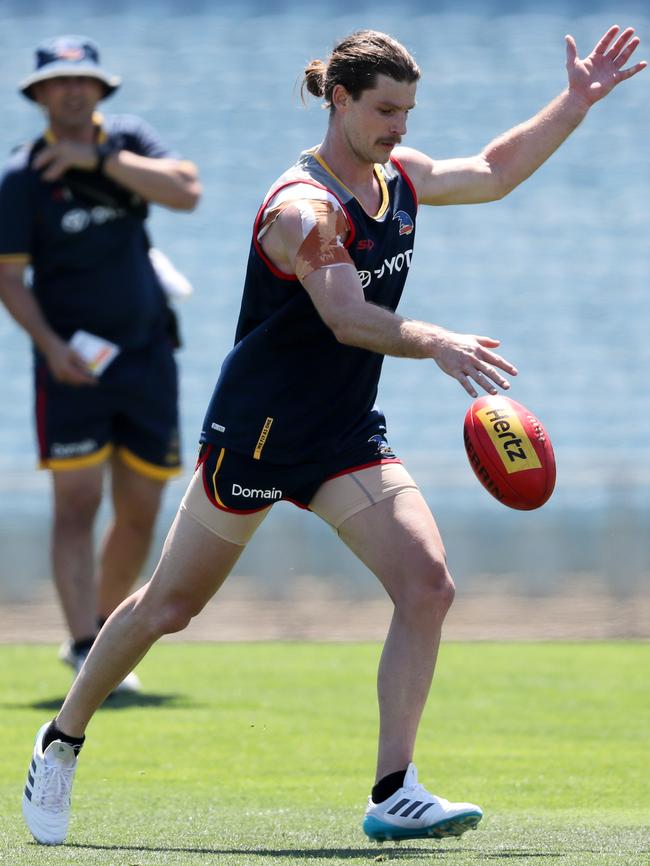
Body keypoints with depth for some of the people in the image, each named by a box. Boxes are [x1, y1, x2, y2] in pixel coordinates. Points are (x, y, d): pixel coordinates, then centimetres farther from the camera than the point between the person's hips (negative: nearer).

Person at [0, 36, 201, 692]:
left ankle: (99, 636, 24)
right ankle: (86, 654, -21)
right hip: (73, 362, -4)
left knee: (140, 514, 7)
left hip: (147, 356, 4)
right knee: (77, 504, -15)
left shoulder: (128, 140, 4)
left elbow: (187, 193, -12)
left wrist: (99, 157, -18)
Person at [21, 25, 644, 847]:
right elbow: (348, 318, -35)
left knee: (427, 585, -13)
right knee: (169, 607, 7)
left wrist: (576, 101, 11)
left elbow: (492, 171, 18)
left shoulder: (397, 176, 3)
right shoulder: (303, 207, -23)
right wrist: (437, 344, -51)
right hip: (256, 434, -7)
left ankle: (392, 794, -12)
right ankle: (62, 741, 29)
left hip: (347, 438, 7)